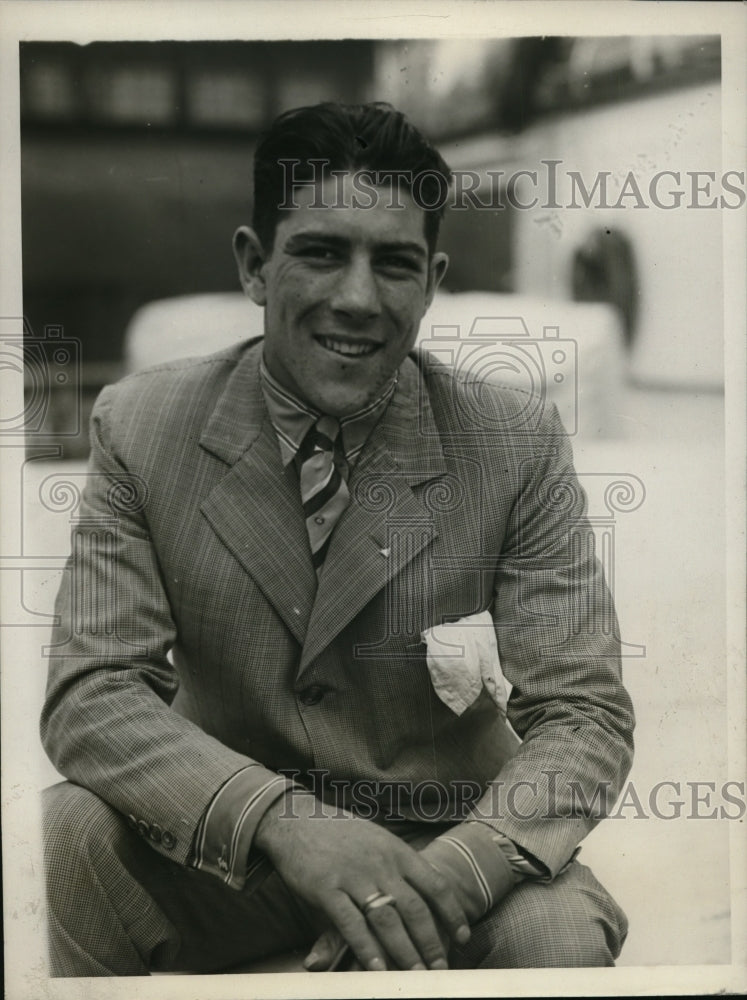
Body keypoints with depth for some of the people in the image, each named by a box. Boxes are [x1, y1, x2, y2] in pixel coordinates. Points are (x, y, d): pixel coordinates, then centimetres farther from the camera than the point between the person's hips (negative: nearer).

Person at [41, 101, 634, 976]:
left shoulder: (520, 450, -11)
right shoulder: (140, 427, -9)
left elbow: (585, 717, -12)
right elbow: (90, 695, -14)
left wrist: (443, 879, -33)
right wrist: (280, 818, -33)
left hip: (445, 839, 0)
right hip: (226, 846, 1)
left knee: (564, 934, -29)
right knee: (66, 832, -27)